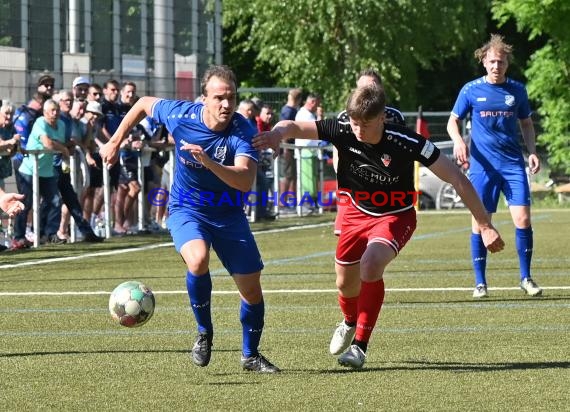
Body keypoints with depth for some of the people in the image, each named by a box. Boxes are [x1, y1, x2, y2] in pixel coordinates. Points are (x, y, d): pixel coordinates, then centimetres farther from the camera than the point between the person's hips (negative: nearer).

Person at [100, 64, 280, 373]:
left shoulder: (242, 131, -23)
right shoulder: (180, 116, -19)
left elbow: (245, 181, -37)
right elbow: (144, 104, 3)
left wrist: (209, 162, -50)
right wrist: (115, 143, 8)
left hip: (229, 215, 1)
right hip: (186, 210, -1)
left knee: (251, 289, 3)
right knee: (198, 259, -32)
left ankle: (250, 355, 28)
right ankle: (204, 333, -9)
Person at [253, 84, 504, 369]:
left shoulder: (405, 142, -31)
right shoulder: (343, 132, -23)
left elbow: (457, 180, -26)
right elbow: (293, 126, -22)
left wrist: (485, 226, -26)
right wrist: (278, 133, -50)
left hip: (395, 217, -4)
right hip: (357, 212, 4)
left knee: (371, 264, -30)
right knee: (345, 282, 12)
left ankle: (360, 344, -14)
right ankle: (351, 322, 51)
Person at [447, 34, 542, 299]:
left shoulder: (517, 90, 6)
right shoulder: (471, 90, 1)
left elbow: (526, 123, 17)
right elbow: (453, 121, 8)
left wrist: (533, 152, 3)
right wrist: (458, 141, -13)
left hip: (513, 164, 1)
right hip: (482, 166, -1)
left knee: (523, 219, -8)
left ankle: (526, 278, 6)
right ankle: (480, 282, 8)